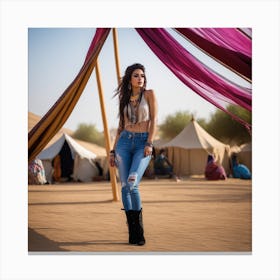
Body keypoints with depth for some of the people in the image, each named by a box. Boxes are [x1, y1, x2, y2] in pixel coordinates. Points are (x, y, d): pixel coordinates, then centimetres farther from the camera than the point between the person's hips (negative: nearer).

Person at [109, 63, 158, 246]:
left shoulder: (149, 94, 4)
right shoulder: (125, 99, 15)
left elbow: (154, 120, -4)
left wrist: (149, 143, -15)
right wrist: (113, 151, 13)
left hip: (143, 143, -4)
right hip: (124, 142, 4)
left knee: (132, 184, -22)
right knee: (125, 186, -4)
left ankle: (139, 230, -8)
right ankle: (133, 232, 4)